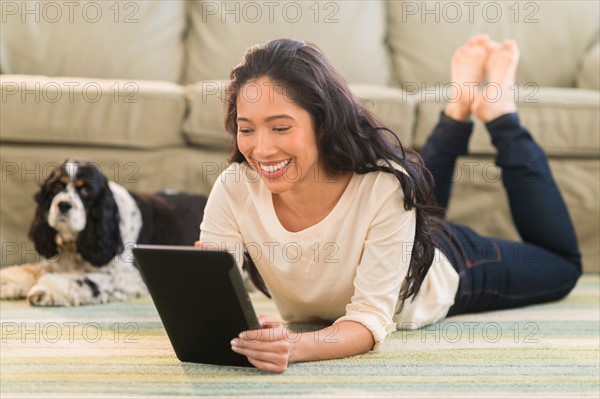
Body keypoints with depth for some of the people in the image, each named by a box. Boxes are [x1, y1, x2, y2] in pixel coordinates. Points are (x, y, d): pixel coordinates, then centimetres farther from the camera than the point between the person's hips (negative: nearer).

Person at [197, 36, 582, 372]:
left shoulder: (385, 186, -45)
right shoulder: (234, 189, -37)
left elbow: (371, 320, -44)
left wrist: (296, 346, -65)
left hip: (441, 268, -3)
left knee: (562, 265, 27)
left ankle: (499, 110, 32)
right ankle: (459, 108, 46)